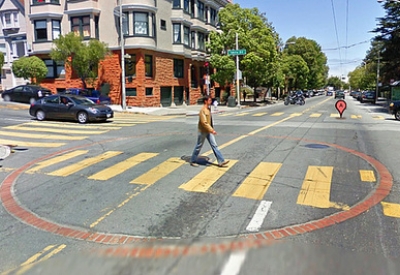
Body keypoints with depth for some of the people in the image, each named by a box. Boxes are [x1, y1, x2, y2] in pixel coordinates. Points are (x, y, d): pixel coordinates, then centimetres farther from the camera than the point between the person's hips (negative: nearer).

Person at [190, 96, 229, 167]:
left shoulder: (208, 109, 9)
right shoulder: (203, 110, -19)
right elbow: (204, 122, -26)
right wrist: (211, 130, -28)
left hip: (208, 131, 8)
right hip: (203, 131, -8)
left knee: (214, 145, 4)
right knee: (198, 147, 5)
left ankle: (221, 161, 4)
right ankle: (193, 161, 21)